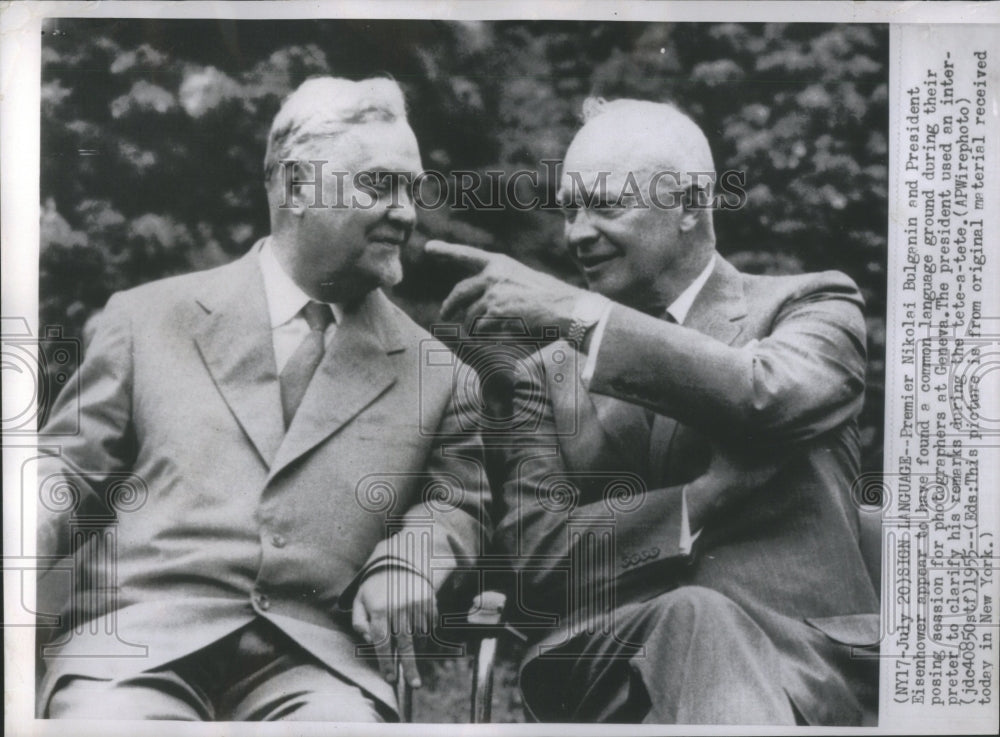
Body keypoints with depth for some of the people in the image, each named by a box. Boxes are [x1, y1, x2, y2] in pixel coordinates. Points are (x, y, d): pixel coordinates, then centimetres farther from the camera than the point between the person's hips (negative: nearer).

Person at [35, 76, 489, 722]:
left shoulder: (430, 366, 12)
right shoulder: (149, 316, 10)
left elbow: (458, 499, 17)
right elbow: (72, 469, 13)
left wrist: (409, 558, -5)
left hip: (315, 655, 1)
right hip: (138, 635, 0)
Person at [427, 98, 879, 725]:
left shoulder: (812, 307, 11)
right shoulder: (550, 374, 16)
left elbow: (767, 397, -14)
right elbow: (536, 556, 3)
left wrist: (577, 310, -13)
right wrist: (710, 502, -10)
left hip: (793, 649, 0)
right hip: (604, 664, 1)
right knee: (691, 616, -34)